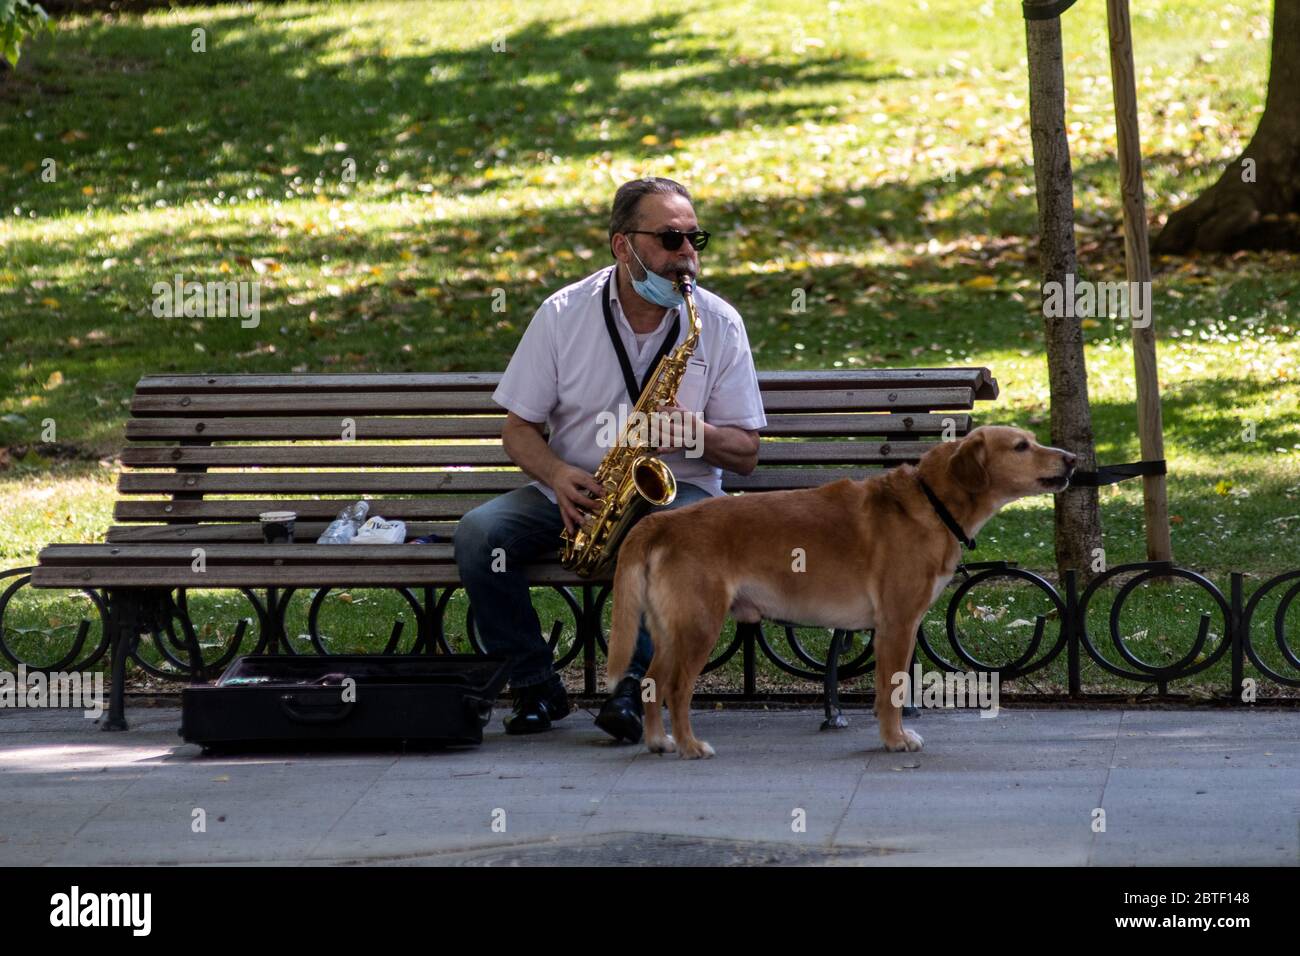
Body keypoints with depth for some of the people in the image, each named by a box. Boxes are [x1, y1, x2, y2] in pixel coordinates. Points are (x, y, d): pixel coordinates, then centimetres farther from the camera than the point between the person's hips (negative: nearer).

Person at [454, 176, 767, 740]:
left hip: (675, 489, -2)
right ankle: (536, 687, -15)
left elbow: (745, 454, 2)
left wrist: (698, 434, -21)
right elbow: (518, 427, 4)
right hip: (577, 496, 2)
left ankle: (632, 684, -32)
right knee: (478, 534, -25)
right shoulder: (563, 314, 0)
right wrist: (558, 476, -17)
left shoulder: (719, 325, -1)